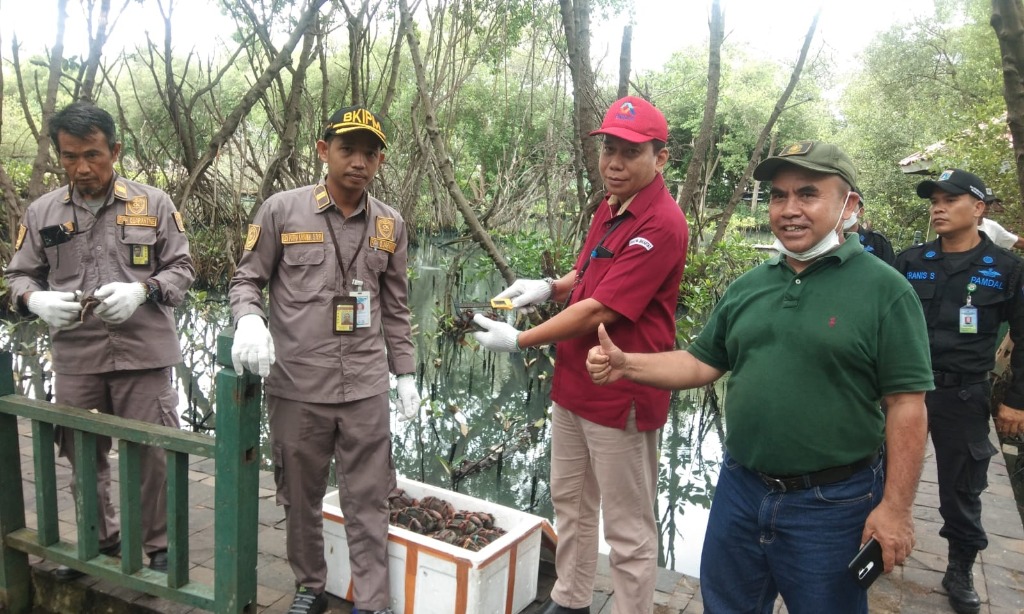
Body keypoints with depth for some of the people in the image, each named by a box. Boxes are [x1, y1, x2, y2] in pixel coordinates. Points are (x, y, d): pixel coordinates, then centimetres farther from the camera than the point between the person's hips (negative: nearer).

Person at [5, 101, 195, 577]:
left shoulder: (153, 204, 1)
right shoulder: (42, 212, 8)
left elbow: (181, 268, 2)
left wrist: (140, 291, -17)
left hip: (143, 355, -3)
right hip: (74, 359, 3)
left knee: (152, 455, 4)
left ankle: (160, 546, 22)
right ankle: (100, 539, 36)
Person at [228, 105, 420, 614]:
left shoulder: (390, 225, 6)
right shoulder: (281, 210, -2)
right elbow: (246, 280, 4)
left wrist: (405, 373, 11)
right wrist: (249, 320, -18)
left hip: (365, 388, 1)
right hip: (296, 385, -1)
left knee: (367, 501, 7)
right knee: (301, 497, 14)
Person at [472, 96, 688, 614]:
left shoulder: (660, 225, -22)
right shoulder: (609, 209, 8)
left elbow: (598, 312, -24)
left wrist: (518, 341, -15)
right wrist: (549, 288, 2)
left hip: (621, 397, -10)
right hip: (573, 385, 10)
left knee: (628, 531, 6)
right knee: (570, 502, 22)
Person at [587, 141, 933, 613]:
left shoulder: (884, 289, -11)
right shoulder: (749, 285, 4)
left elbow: (907, 403, -12)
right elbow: (702, 363, 7)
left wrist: (896, 507, -14)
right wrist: (625, 365, -7)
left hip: (831, 503, -4)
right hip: (740, 489, 5)